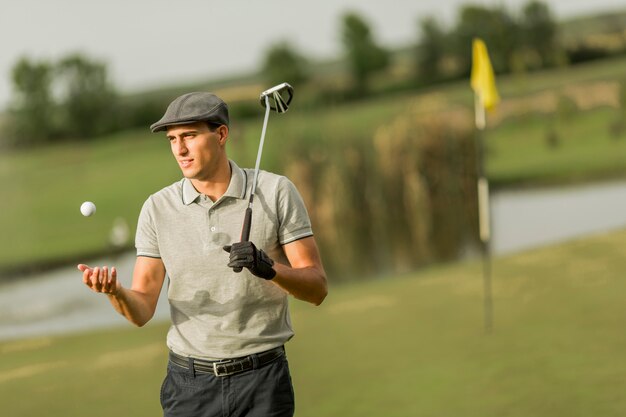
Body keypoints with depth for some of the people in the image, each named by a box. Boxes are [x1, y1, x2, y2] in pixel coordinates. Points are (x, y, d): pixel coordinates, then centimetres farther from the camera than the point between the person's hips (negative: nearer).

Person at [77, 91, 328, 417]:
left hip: (261, 380, -2)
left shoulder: (276, 192, -3)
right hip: (189, 384, 2)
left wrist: (269, 268, -23)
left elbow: (317, 288, -4)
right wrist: (116, 292, -22)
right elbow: (141, 310, 0)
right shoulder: (158, 208, 2)